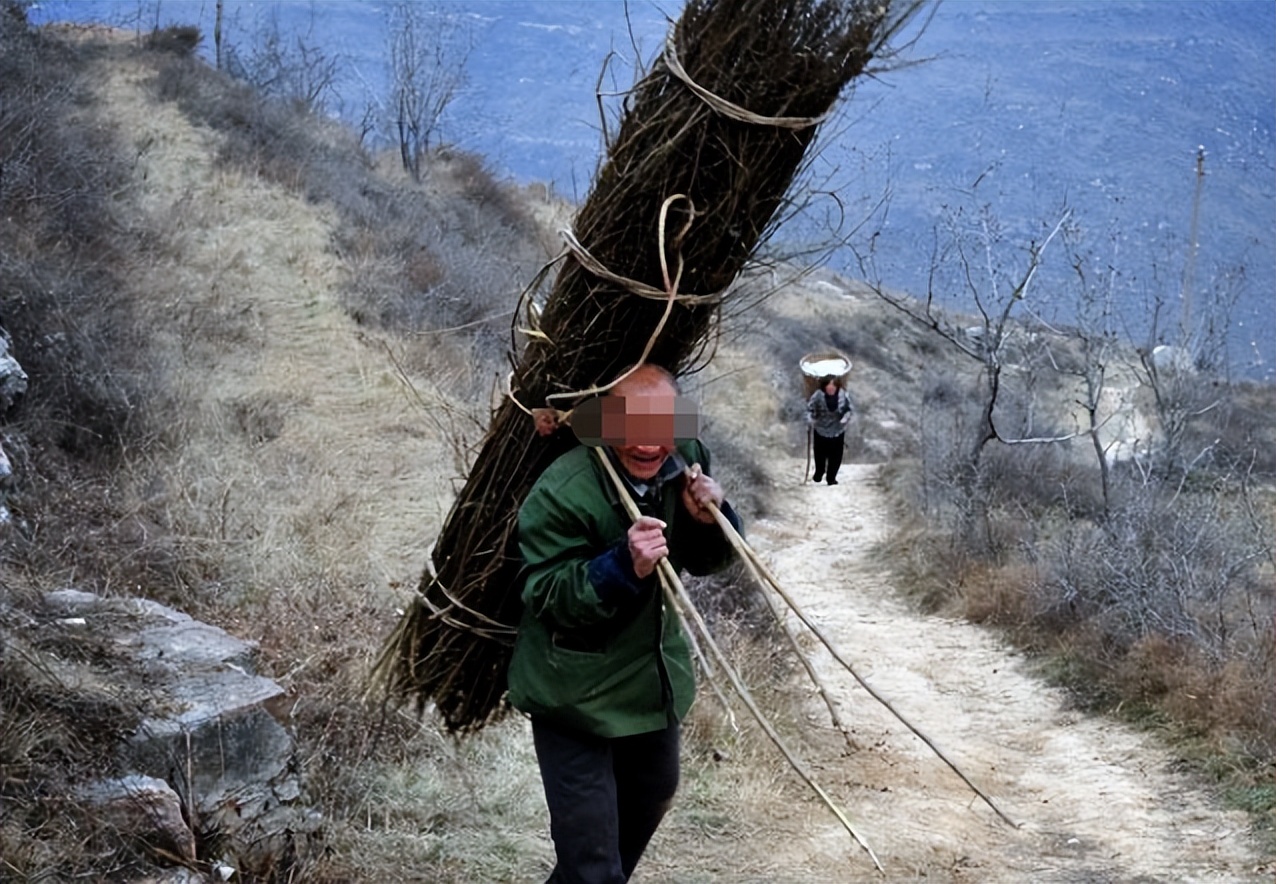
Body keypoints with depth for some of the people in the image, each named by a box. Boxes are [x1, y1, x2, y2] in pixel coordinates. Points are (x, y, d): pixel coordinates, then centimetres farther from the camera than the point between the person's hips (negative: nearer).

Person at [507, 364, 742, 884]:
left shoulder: (683, 466, -6)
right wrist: (623, 565, -41)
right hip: (575, 694, -8)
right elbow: (547, 597, -26)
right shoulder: (562, 493, -27)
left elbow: (705, 561, 5)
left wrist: (710, 519, -17)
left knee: (652, 797, 29)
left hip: (654, 679, 8)